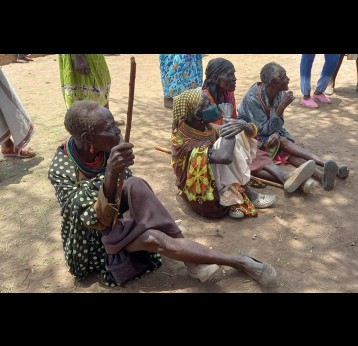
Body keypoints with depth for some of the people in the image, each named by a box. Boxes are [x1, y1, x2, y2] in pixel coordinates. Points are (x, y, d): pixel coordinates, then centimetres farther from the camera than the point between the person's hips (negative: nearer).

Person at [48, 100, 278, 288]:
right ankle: (239, 262, -21)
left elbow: (130, 191, 0)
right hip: (93, 239, -4)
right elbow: (97, 220, -33)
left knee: (135, 185, -29)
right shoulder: (61, 171, -25)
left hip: (119, 218, 4)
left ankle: (193, 260, -20)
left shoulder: (110, 148, -11)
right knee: (153, 239, -32)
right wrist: (111, 174, -49)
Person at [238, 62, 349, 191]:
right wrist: (282, 107, -34)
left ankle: (321, 174, -43)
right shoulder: (252, 98, -27)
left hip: (270, 130, 6)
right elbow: (265, 130, -26)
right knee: (283, 142, -29)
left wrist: (276, 133, -24)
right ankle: (325, 164, -36)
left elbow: (278, 121, 0)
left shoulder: (279, 93, -8)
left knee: (286, 150, -23)